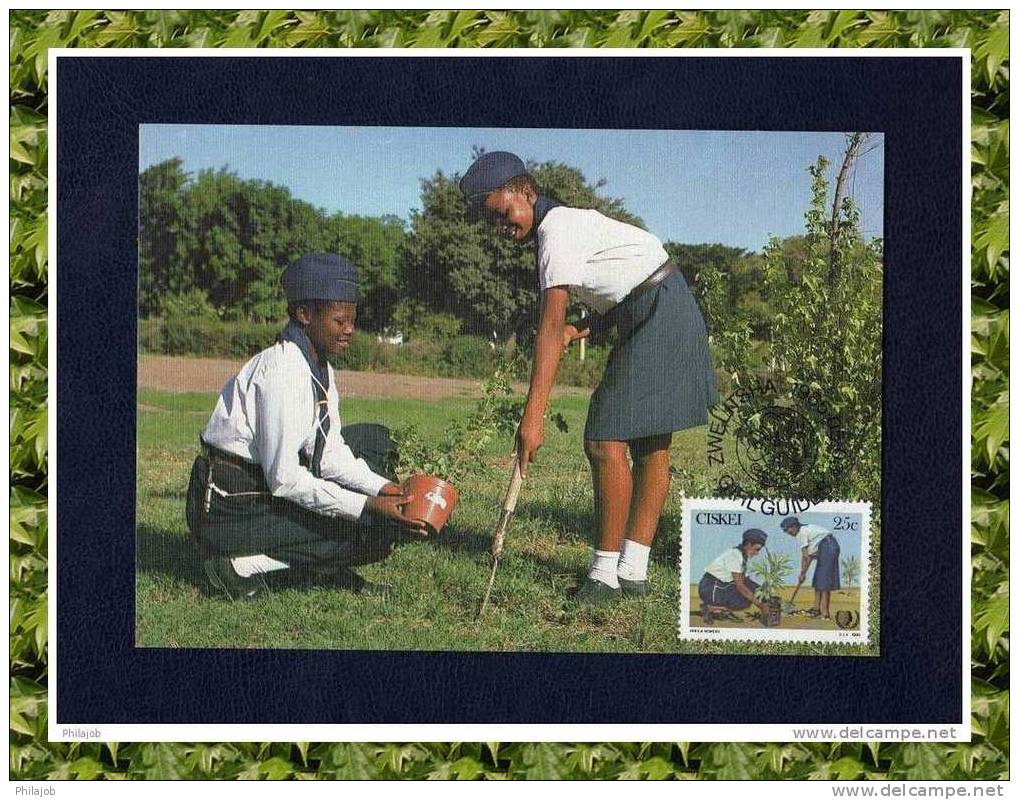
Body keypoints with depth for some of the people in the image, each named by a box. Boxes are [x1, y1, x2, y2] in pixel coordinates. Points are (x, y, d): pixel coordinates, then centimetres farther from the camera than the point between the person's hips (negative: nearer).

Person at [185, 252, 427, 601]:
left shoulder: (318, 366, 4)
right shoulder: (283, 372, -25)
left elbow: (331, 453, 5)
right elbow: (284, 478, -27)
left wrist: (384, 489, -9)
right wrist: (368, 506, -26)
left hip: (270, 488, 10)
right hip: (232, 511, -10)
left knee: (373, 439, 13)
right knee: (375, 534, -15)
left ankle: (324, 563, 4)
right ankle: (242, 565, -10)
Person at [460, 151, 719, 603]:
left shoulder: (557, 229, -16)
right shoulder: (567, 224, 16)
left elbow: (551, 326, -26)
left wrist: (533, 415, -31)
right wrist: (581, 330, 1)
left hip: (658, 317, -11)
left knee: (605, 441, -12)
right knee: (650, 446, 9)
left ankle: (606, 574, -9)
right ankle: (634, 570, 13)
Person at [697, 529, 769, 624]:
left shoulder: (743, 554, 5)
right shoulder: (735, 555, -23)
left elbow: (742, 580, 8)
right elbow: (739, 585, -25)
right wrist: (758, 603, -23)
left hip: (721, 585, 10)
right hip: (710, 589, -10)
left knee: (753, 588, 3)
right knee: (745, 601, -19)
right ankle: (709, 608, -7)